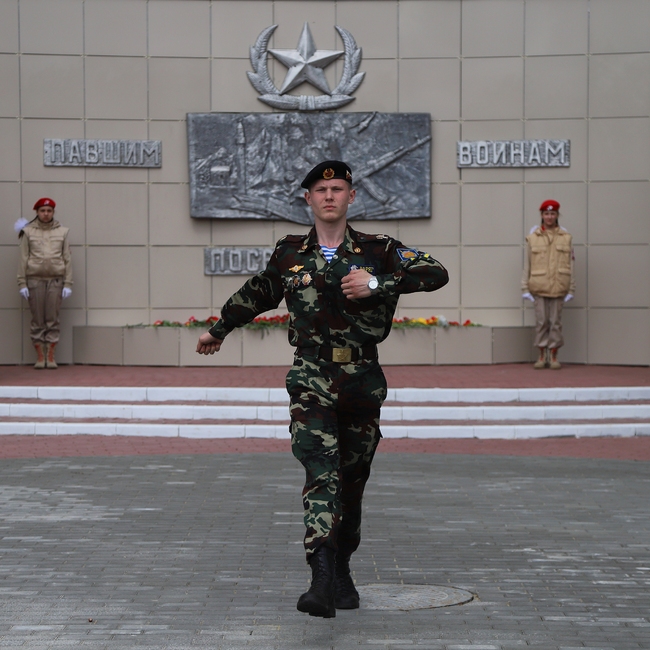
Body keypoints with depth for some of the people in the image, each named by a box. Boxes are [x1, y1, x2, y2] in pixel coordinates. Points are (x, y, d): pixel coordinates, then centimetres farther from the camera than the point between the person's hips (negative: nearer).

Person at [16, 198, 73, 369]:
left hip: (56, 279, 1)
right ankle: (40, 357, 4)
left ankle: (50, 357, 3)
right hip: (35, 279, -1)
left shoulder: (62, 232, 7)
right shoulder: (28, 232, 3)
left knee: (52, 319, -1)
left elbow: (67, 259, 6)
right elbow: (23, 258, 2)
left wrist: (68, 284, 0)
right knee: (37, 320, 0)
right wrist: (22, 283, -4)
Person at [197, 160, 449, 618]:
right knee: (321, 472, -18)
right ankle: (322, 581, -28)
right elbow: (258, 294, 27)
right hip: (311, 380, -1)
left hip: (363, 379, 1)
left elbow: (437, 274, -7)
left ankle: (342, 573, 29)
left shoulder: (377, 251, 3)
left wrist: (377, 284, -18)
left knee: (353, 480, 11)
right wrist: (220, 329, 40)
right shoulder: (290, 254, 8)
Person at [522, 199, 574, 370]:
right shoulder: (533, 238, 5)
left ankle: (554, 357, 9)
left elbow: (570, 265, 7)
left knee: (556, 322, 2)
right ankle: (542, 356, 9)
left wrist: (571, 290, 3)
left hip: (558, 287, 0)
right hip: (539, 287, 0)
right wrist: (525, 289, 2)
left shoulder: (565, 237, 6)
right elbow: (527, 265, 6)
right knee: (541, 321, 1)